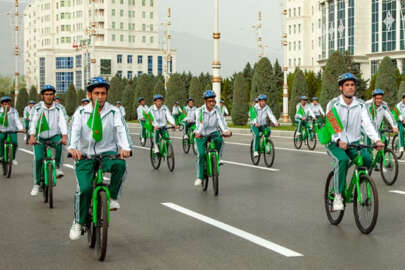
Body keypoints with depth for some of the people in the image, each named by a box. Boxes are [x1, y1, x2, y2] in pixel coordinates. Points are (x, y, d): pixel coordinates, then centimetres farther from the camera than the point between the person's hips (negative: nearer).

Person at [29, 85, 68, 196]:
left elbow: (62, 123, -15)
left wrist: (64, 136, -33)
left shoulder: (58, 109, -2)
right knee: (38, 158, -17)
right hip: (40, 138, 0)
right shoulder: (37, 108, -3)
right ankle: (36, 184, -3)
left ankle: (58, 167, -17)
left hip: (54, 136, 0)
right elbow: (33, 122, -16)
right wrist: (32, 136, -34)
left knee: (59, 142, -34)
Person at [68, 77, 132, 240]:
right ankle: (79, 222, 3)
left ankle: (112, 197, -13)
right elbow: (75, 130, -13)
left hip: (107, 154, 0)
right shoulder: (81, 113, 4)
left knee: (119, 164, -35)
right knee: (84, 188, -20)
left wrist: (125, 147, -33)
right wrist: (72, 148, -35)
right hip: (85, 157, 0)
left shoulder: (114, 112, 3)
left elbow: (121, 130, -12)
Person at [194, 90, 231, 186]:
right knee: (201, 154, -18)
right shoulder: (199, 111, -16)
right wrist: (198, 133, -52)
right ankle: (199, 177, -4)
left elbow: (221, 121, -21)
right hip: (202, 135, -2)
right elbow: (199, 123, -31)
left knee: (220, 140, -32)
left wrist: (226, 130, -40)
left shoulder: (216, 109, -8)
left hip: (213, 132, 2)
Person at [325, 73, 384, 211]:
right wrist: (338, 141, -35)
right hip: (335, 143, -3)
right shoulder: (333, 104, -7)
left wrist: (377, 140, -25)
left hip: (354, 143, 3)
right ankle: (338, 196, -22)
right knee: (342, 159, -34)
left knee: (367, 158, -26)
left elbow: (367, 124, -8)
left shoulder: (360, 105, 2)